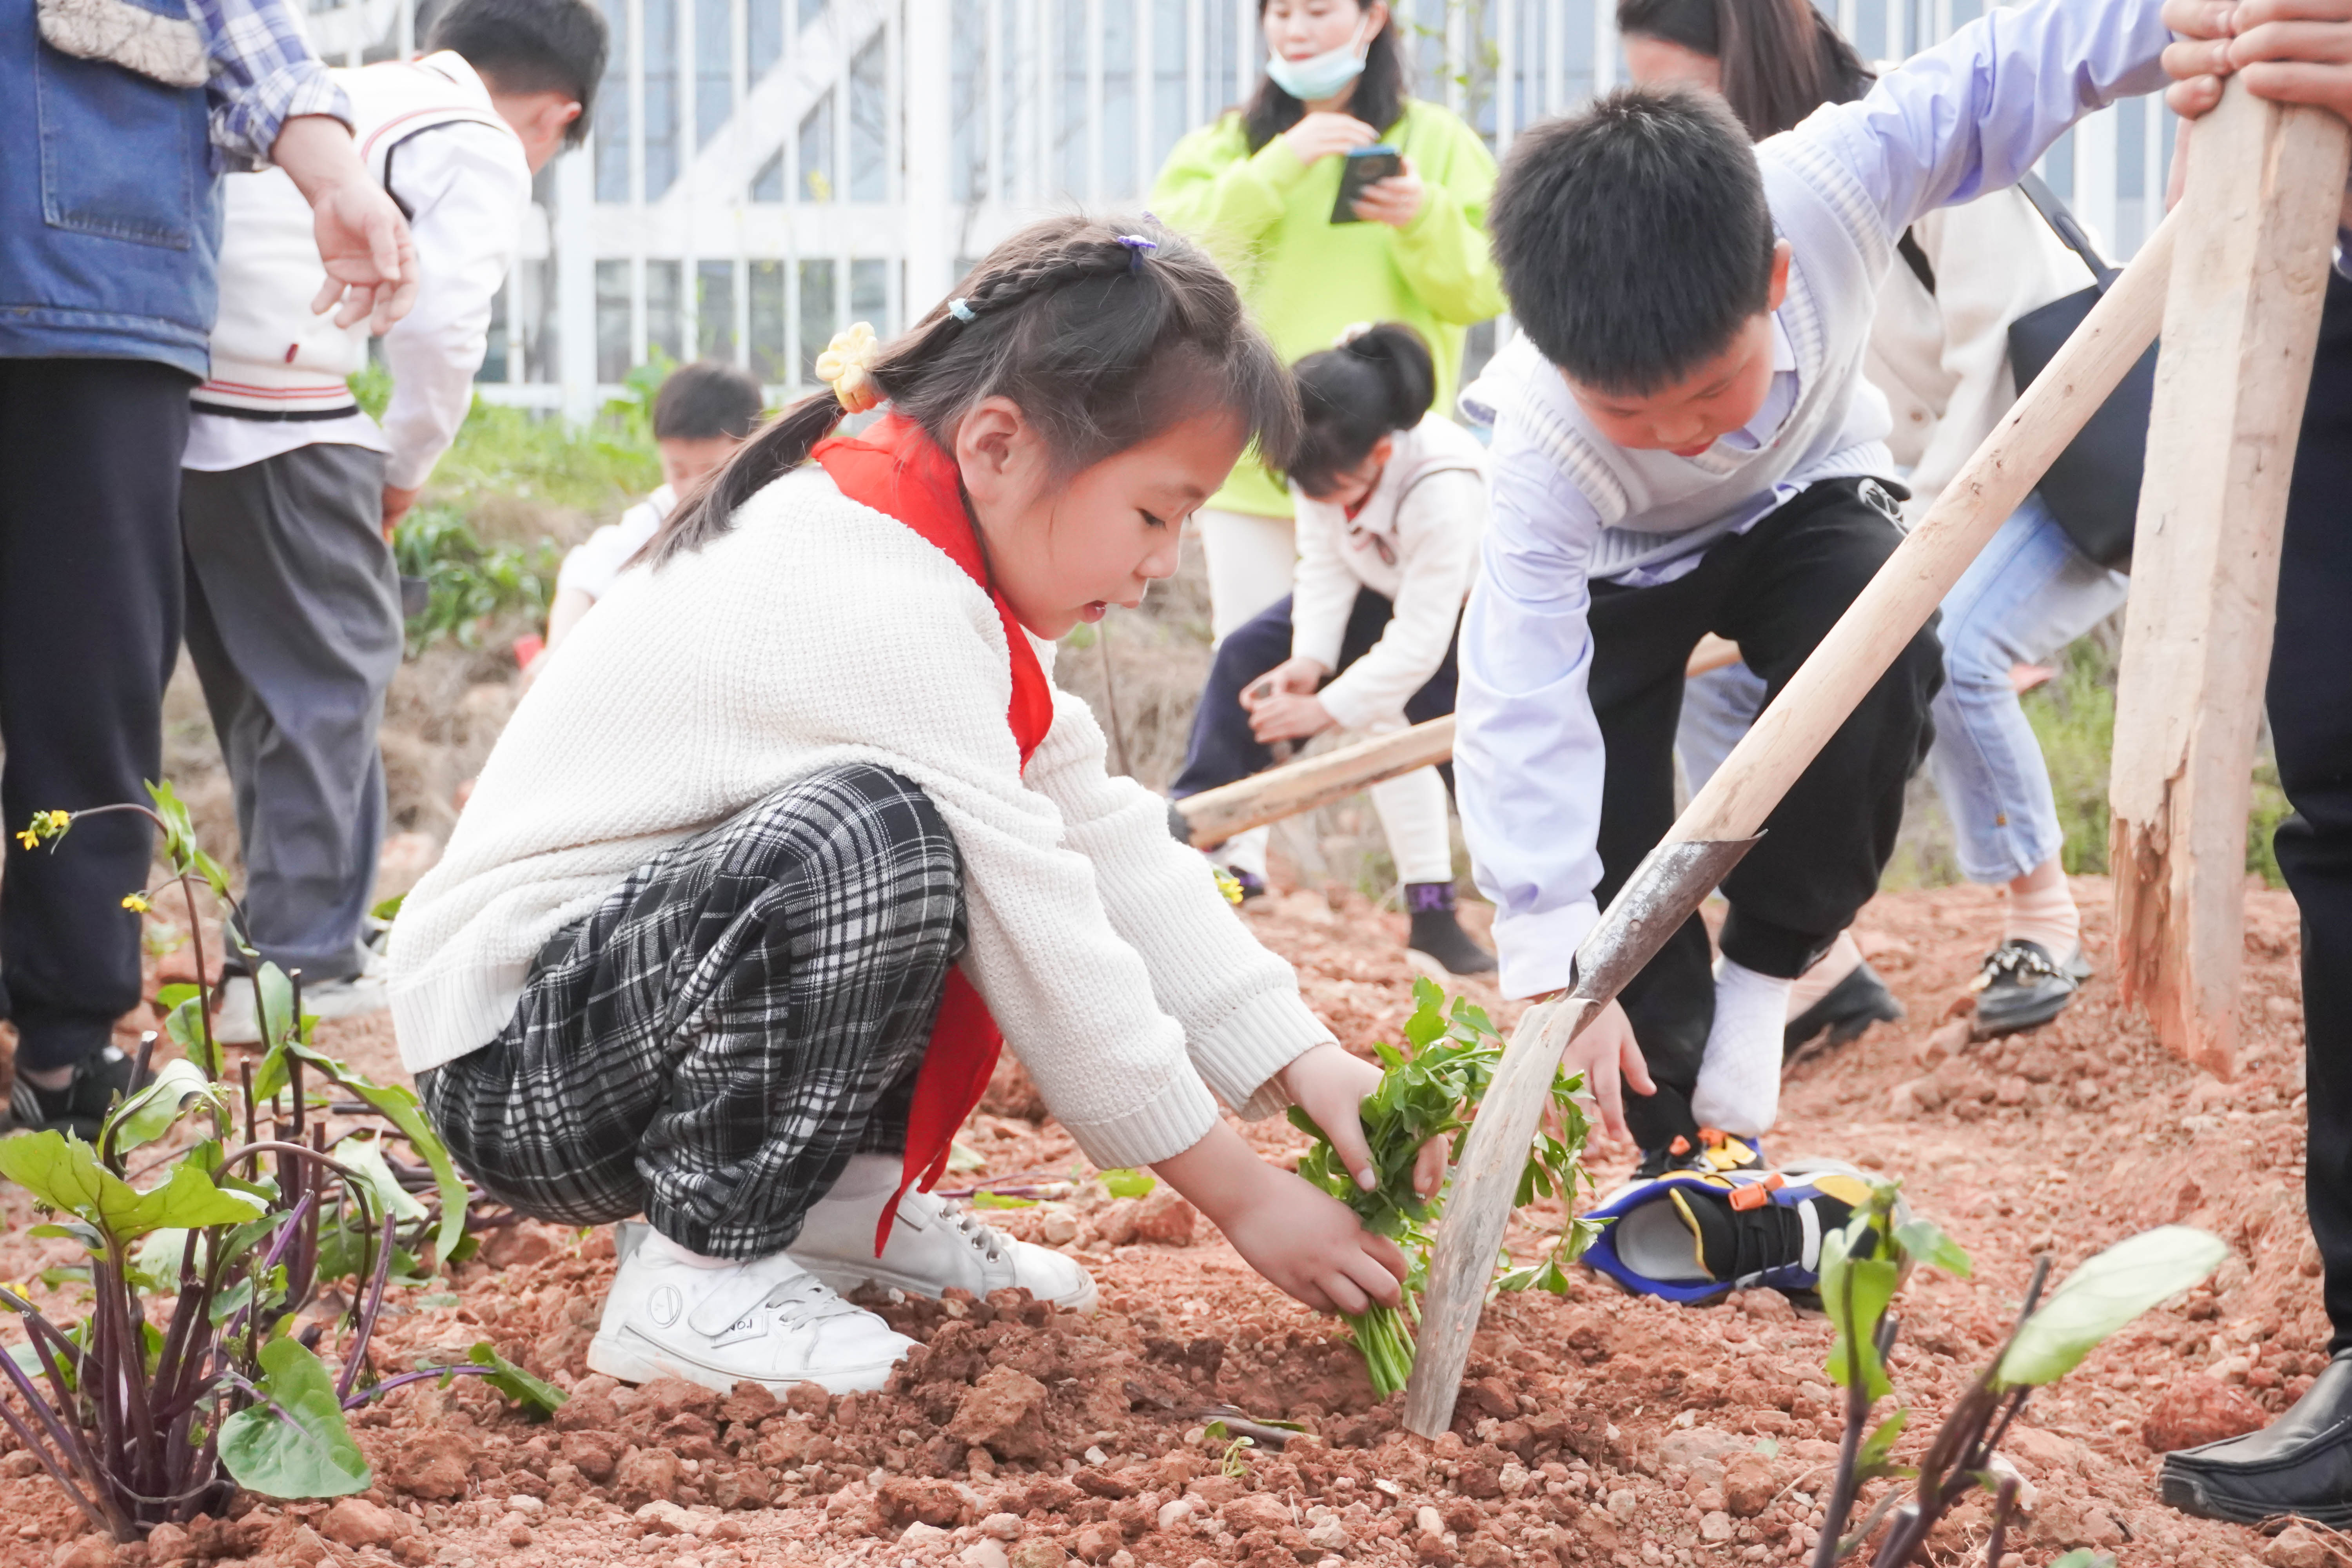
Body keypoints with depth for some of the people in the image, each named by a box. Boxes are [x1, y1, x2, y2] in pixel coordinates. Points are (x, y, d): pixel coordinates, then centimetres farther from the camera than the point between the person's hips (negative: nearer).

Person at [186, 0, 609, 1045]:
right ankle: (302, 960, -1)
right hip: (286, 427, -8)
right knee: (332, 669, 2)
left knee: (255, 678, 18)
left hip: (169, 408, 8)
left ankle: (292, 929, 26)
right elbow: (439, 327, -10)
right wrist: (404, 470, 6)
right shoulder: (483, 152, 3)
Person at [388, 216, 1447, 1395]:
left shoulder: (926, 566, 7)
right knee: (875, 837, -34)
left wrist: (1304, 1063, 0)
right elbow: (1048, 947, -22)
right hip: (509, 1068, -10)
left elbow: (1103, 836, 7)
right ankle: (700, 1274, -21)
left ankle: (838, 1203, 8)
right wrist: (1245, 1200, -15)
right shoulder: (878, 607, -24)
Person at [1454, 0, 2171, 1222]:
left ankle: (1760, 984, -9)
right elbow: (1524, 711, -41)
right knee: (1612, 832, -18)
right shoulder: (1543, 455, -42)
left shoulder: (1834, 183, -42)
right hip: (1619, 561, -1)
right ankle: (1677, 1143, 4)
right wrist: (1557, 969, -45)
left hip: (1799, 495, 1)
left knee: (1881, 666, -29)